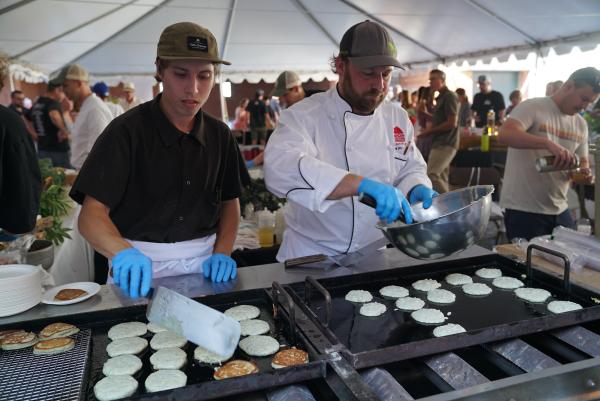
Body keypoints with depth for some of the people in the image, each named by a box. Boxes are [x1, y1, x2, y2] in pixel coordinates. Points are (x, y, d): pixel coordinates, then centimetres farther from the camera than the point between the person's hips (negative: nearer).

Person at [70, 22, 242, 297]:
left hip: (203, 266, 3)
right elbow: (91, 214, -14)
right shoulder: (127, 131, -9)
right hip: (141, 268, -2)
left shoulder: (220, 135, 3)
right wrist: (124, 254, -32)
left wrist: (222, 253, -4)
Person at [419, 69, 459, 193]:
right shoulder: (441, 97, 20)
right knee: (441, 178, 10)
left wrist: (430, 131, -11)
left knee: (431, 175, -18)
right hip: (440, 143, 10)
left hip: (445, 144, -10)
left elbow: (452, 123, -17)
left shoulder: (449, 96, -10)